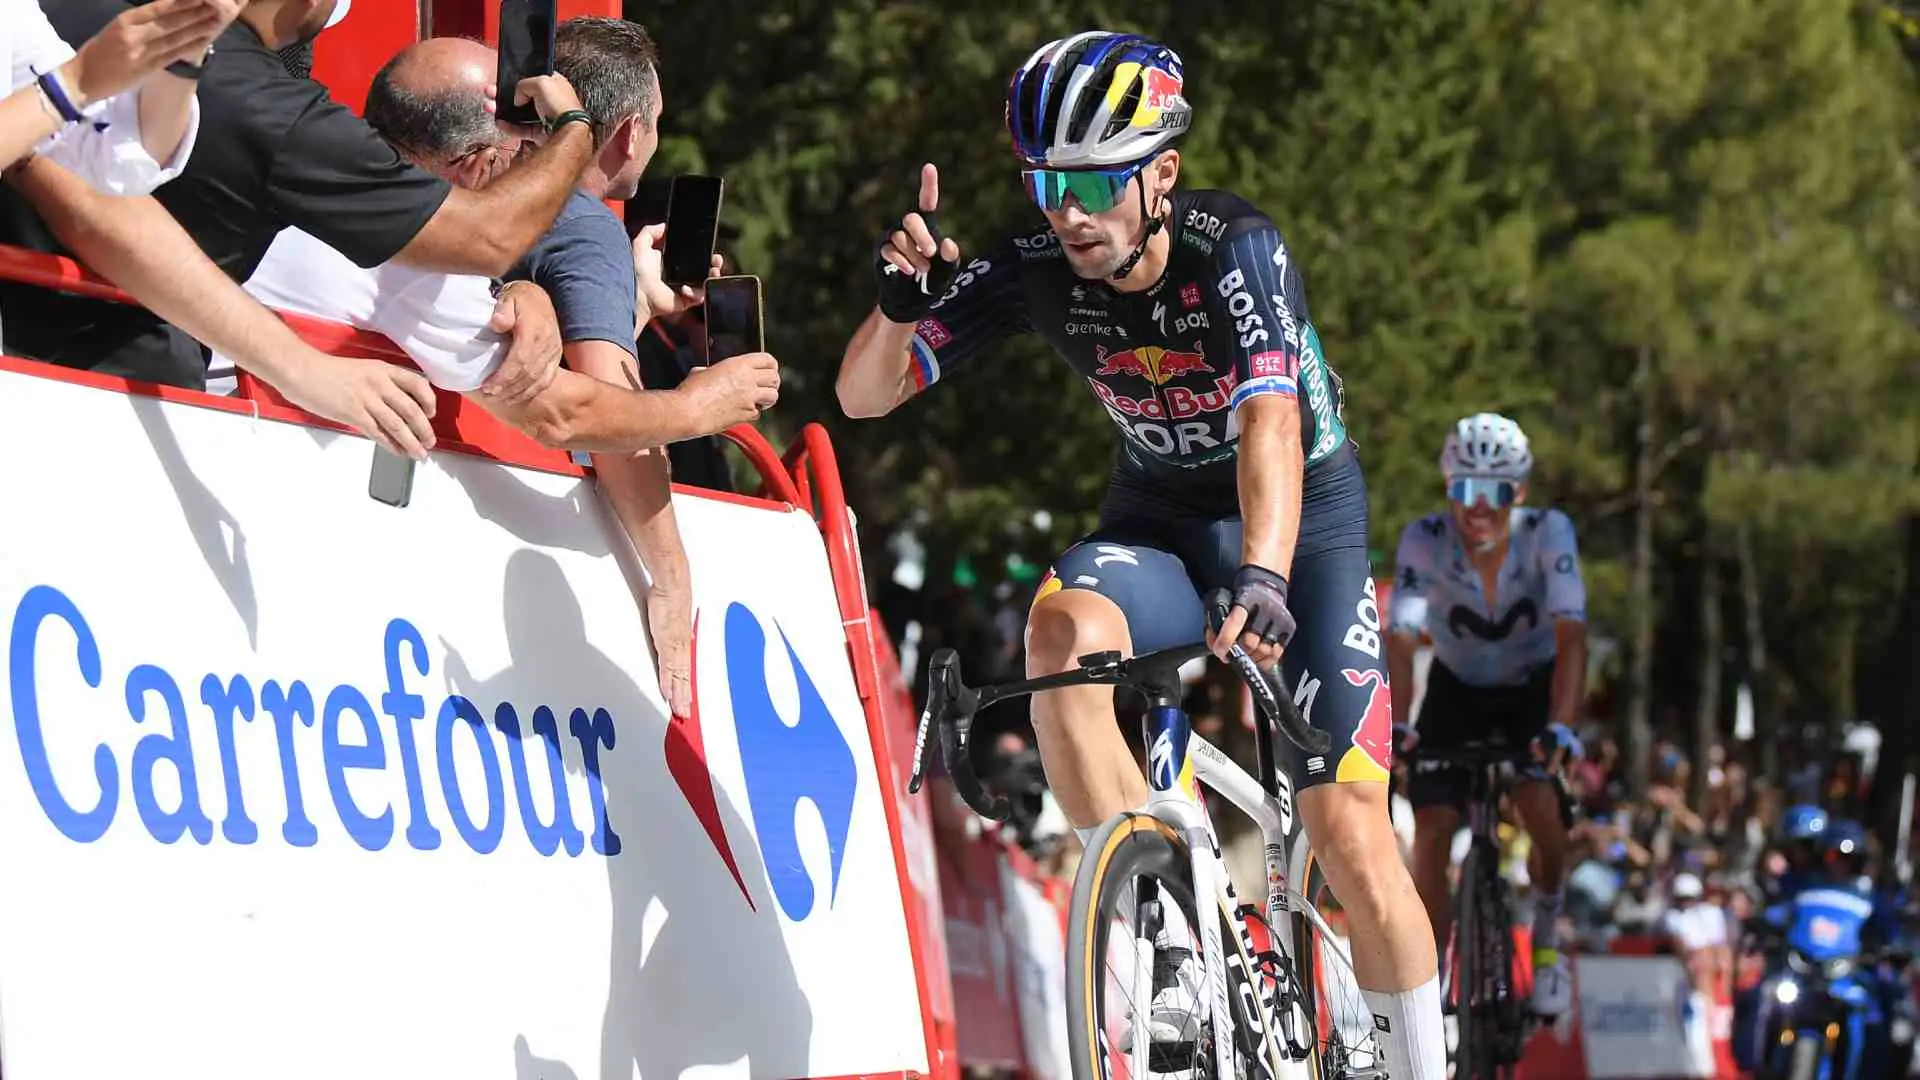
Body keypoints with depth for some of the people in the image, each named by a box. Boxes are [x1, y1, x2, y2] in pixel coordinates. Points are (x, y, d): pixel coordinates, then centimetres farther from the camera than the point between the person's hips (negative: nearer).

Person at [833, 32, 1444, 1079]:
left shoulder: (1235, 249, -27)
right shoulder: (1033, 269, -16)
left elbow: (1269, 422, -42)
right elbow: (863, 394, -15)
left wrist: (1264, 580, -59)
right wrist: (900, 299, -36)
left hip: (1299, 514, -3)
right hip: (1158, 517, 3)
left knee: (1349, 838, -12)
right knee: (1061, 627, -33)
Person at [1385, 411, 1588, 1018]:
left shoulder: (1547, 534, -28)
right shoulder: (1425, 541, -26)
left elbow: (1571, 635, -37)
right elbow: (1400, 641, -33)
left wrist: (1560, 726, -51)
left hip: (1533, 689, -1)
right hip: (1458, 691, 1)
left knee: (1539, 806, -24)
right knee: (1431, 832, -15)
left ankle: (1547, 939, 4)